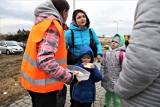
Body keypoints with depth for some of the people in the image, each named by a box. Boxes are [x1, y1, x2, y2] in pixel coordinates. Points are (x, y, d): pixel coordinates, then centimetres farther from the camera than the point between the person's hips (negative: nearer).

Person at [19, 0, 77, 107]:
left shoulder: (43, 22, 9)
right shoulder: (53, 26, -20)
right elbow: (45, 61, -29)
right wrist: (69, 77, -22)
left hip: (35, 79, 9)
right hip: (44, 83, -9)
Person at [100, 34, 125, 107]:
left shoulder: (122, 54, -16)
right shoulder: (107, 53, 3)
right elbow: (102, 66, 8)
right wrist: (102, 77, 8)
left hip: (116, 82, -5)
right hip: (107, 81, 6)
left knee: (116, 99, 9)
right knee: (107, 94, 27)